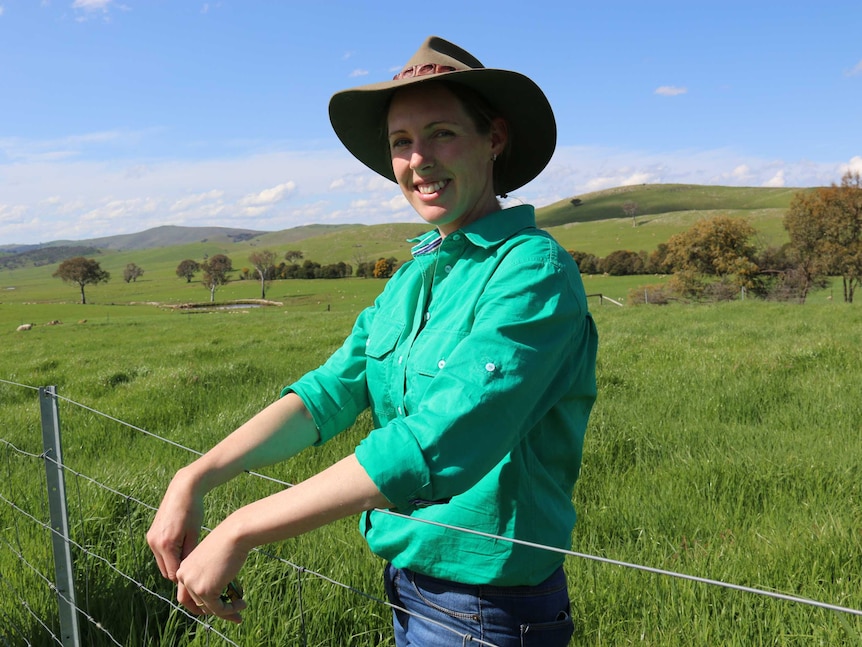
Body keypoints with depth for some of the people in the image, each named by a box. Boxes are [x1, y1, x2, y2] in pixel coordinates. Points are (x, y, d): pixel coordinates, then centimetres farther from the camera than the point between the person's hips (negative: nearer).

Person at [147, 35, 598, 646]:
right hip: (407, 585, 7)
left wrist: (239, 532, -28)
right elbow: (330, 391, -2)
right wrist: (194, 479, -15)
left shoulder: (534, 271, -21)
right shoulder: (413, 276, 5)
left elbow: (437, 444, -30)